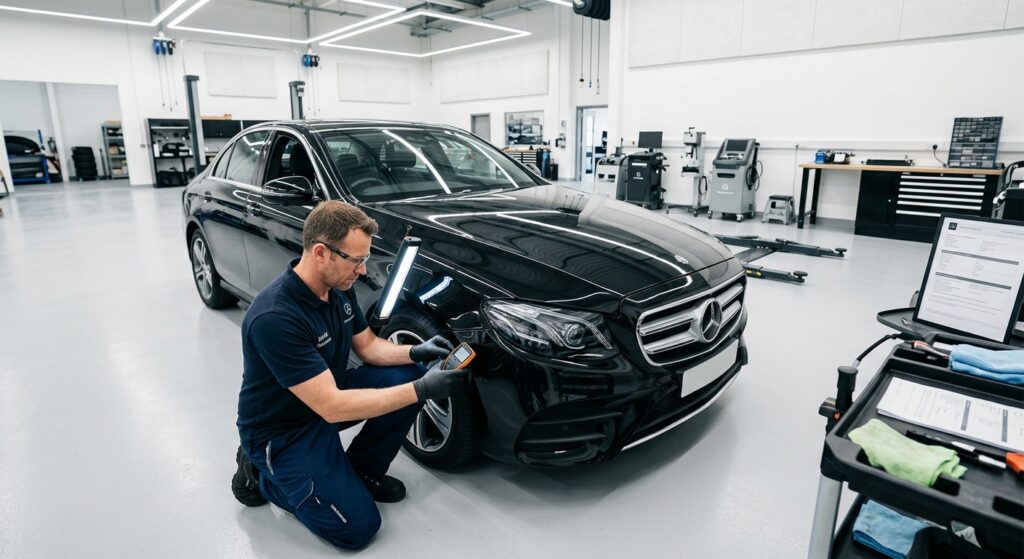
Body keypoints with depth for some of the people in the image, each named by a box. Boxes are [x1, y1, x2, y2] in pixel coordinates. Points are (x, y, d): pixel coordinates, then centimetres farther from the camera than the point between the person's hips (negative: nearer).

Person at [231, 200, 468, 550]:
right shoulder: (275, 318, -34)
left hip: (326, 394, 8)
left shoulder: (338, 287, -8)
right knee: (357, 527, -11)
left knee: (408, 376, -11)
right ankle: (261, 474, 9)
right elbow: (332, 407, -34)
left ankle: (362, 471, 8)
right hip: (283, 430, -7)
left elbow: (368, 345, 5)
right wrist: (421, 390, -34)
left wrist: (415, 352, -15)